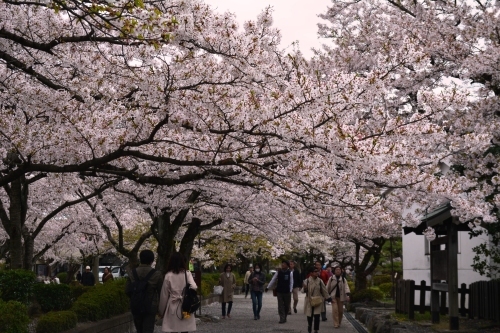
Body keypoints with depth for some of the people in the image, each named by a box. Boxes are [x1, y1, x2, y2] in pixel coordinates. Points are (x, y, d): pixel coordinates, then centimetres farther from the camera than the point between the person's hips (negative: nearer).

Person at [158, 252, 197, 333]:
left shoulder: (168, 275, -1)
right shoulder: (187, 273, -1)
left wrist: (161, 311, 11)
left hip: (172, 307, -1)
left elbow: (164, 295, 2)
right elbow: (194, 287, -17)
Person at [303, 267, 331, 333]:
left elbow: (324, 290, 6)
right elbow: (303, 290, -5)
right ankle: (309, 325, 33)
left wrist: (328, 298, 6)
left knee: (317, 316, -4)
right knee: (309, 316, 5)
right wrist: (304, 289, -27)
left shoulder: (320, 281, 0)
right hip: (309, 301, -1)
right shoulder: (307, 281, -5)